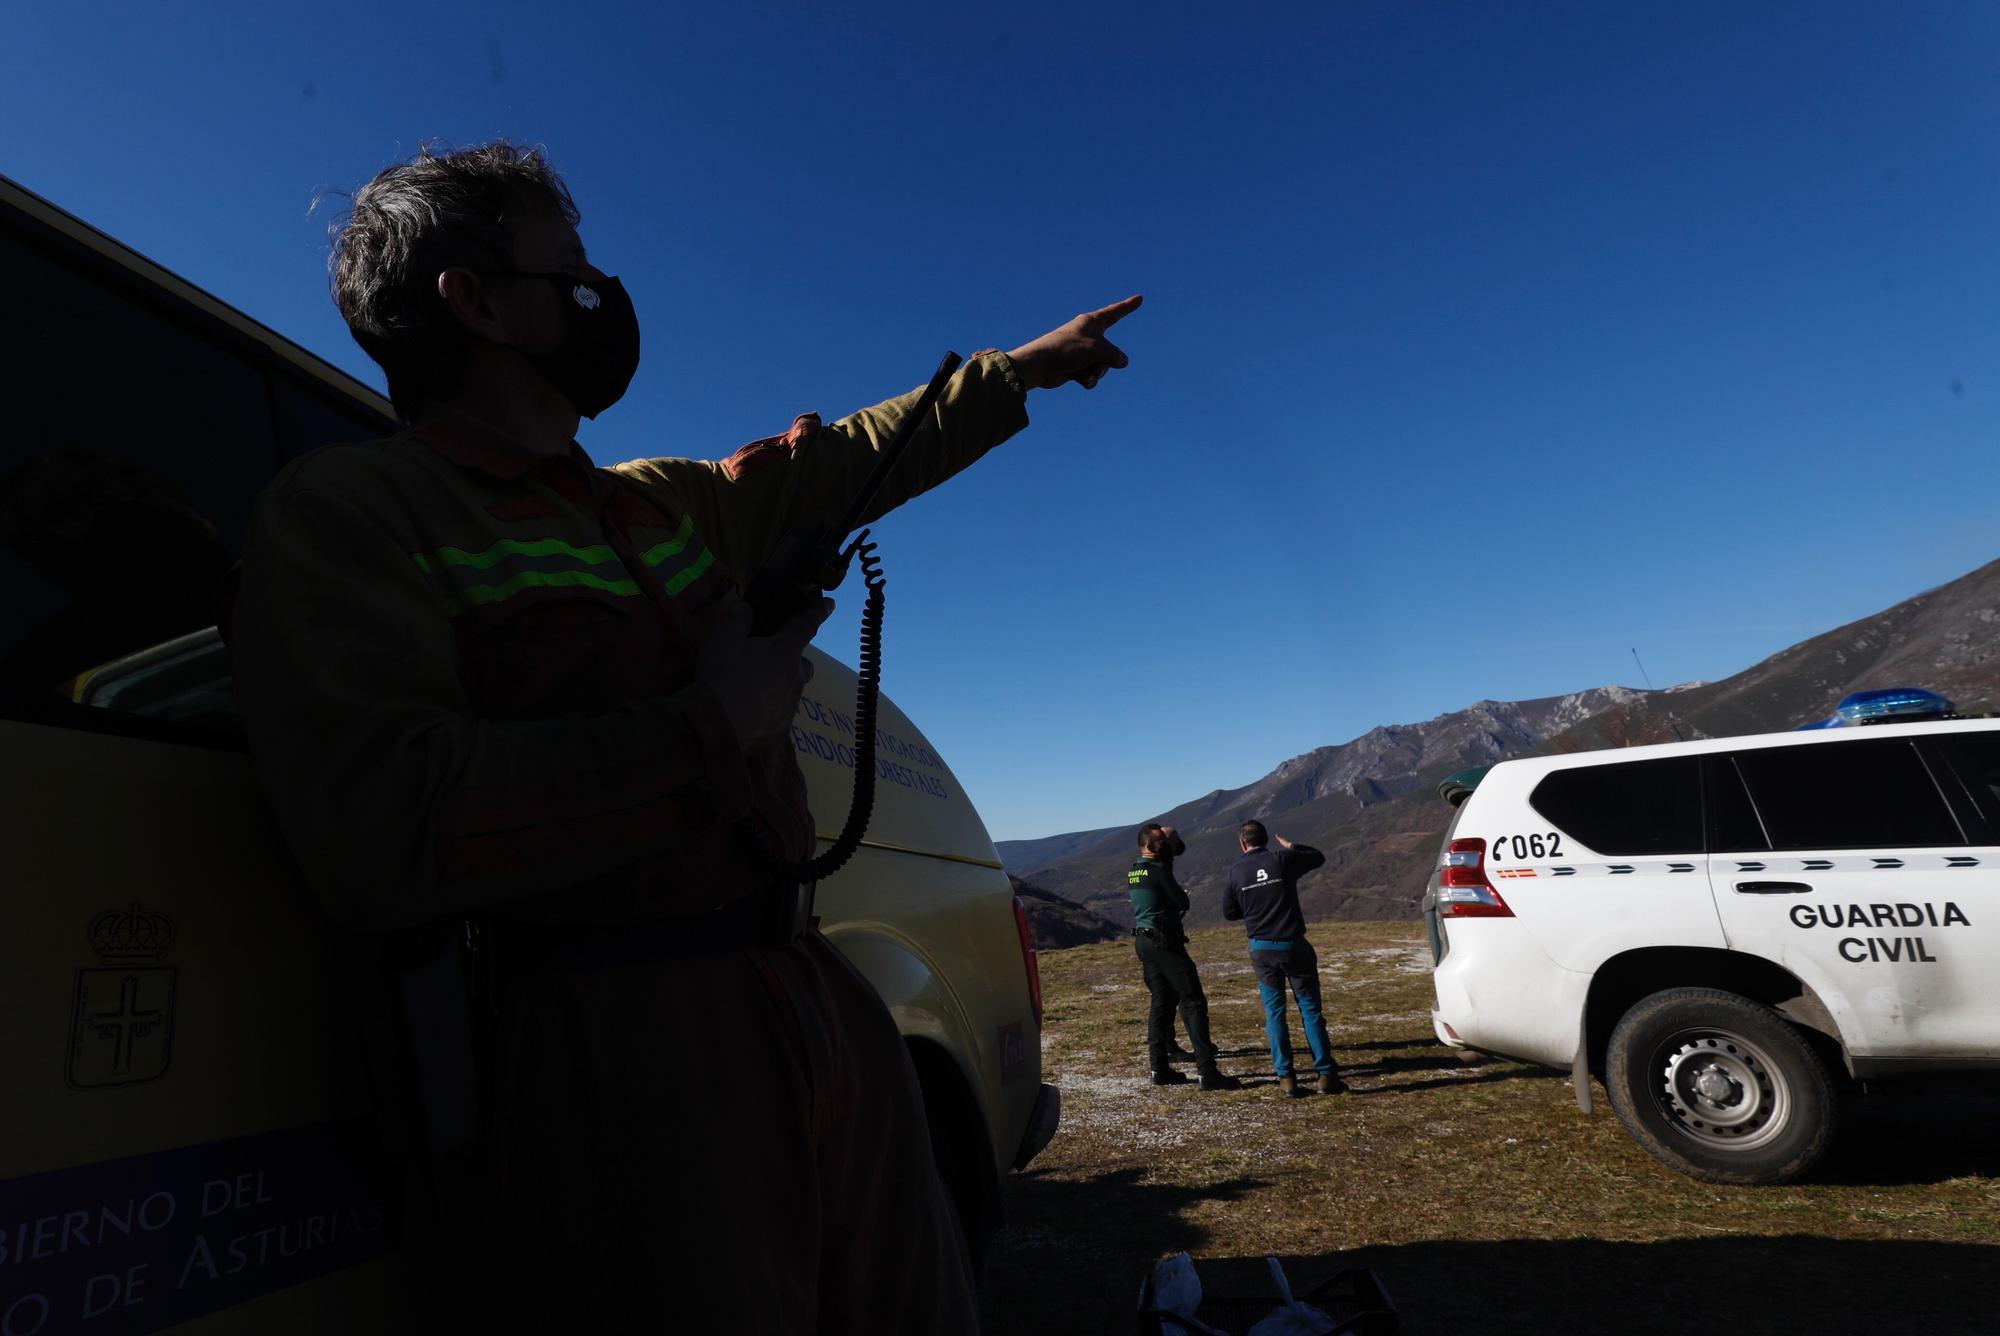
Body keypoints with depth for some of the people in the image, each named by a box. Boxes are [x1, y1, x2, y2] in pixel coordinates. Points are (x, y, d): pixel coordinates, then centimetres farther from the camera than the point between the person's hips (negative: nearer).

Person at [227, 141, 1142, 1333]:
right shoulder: (350, 508, -4)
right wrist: (710, 725, -13)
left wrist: (1025, 368, 37)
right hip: (617, 1059, -7)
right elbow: (385, 839, -19)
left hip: (818, 1001, 7)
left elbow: (853, 458, 30)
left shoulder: (668, 505, 17)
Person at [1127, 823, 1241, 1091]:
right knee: (1193, 1002, -7)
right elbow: (1183, 903, -7)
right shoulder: (1159, 869, -16)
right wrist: (1181, 896, 13)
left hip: (1143, 941, 9)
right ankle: (1207, 1072, -9)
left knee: (1161, 1001, 13)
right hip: (1165, 941, -9)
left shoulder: (1133, 872, 10)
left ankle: (1160, 1068, 14)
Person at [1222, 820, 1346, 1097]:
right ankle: (1326, 1074, 8)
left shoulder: (1236, 871, -2)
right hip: (1293, 946, -1)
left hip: (1261, 950, 1)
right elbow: (1318, 856, 11)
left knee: (1274, 1012, 10)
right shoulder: (1283, 859, -7)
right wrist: (1291, 847, 25)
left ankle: (1286, 1077, 7)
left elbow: (1229, 912, 6)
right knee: (1310, 1009, 8)